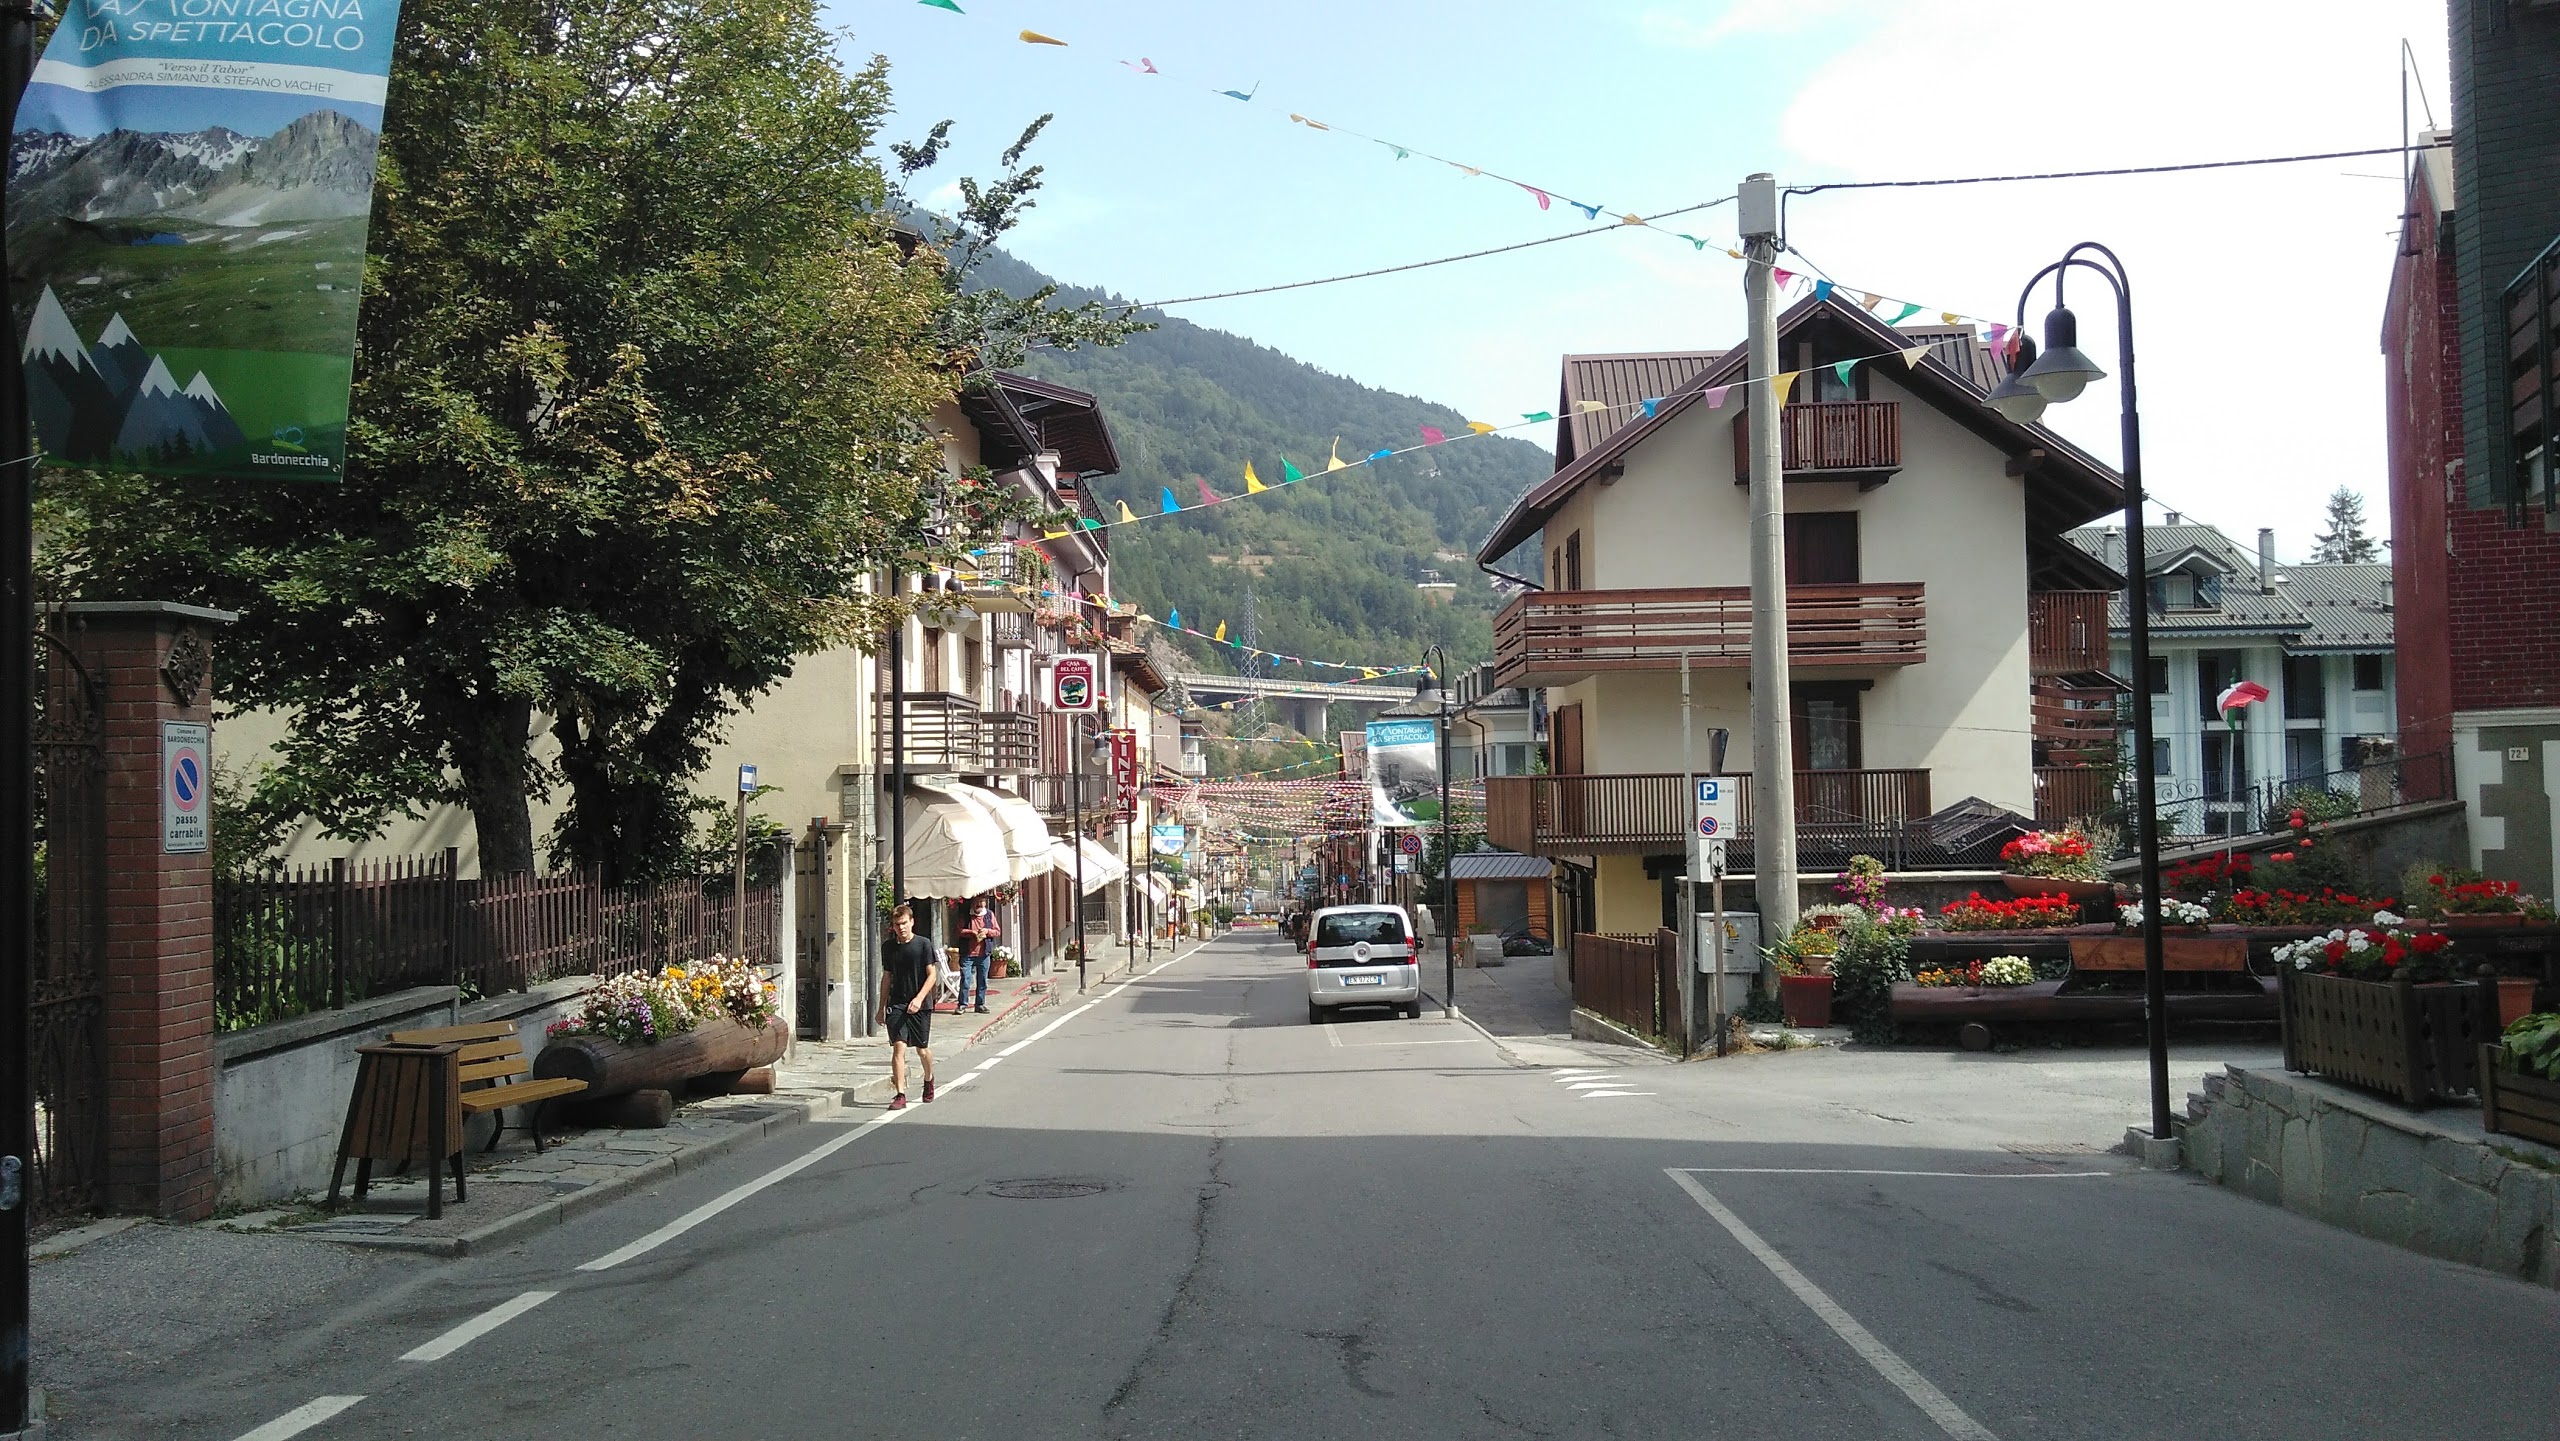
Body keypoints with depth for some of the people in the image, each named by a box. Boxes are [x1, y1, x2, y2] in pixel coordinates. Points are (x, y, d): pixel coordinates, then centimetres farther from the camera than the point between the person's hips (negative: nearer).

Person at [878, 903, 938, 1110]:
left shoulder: (923, 944, -5)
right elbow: (886, 978, 15)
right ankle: (900, 1095, -11)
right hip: (896, 1004, 2)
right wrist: (881, 1007, 15)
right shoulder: (888, 947, 6)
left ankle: (929, 1079, 40)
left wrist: (919, 998, -19)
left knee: (922, 1049, 10)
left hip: (920, 1005, -2)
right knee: (898, 1047, -11)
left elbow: (932, 975, -6)